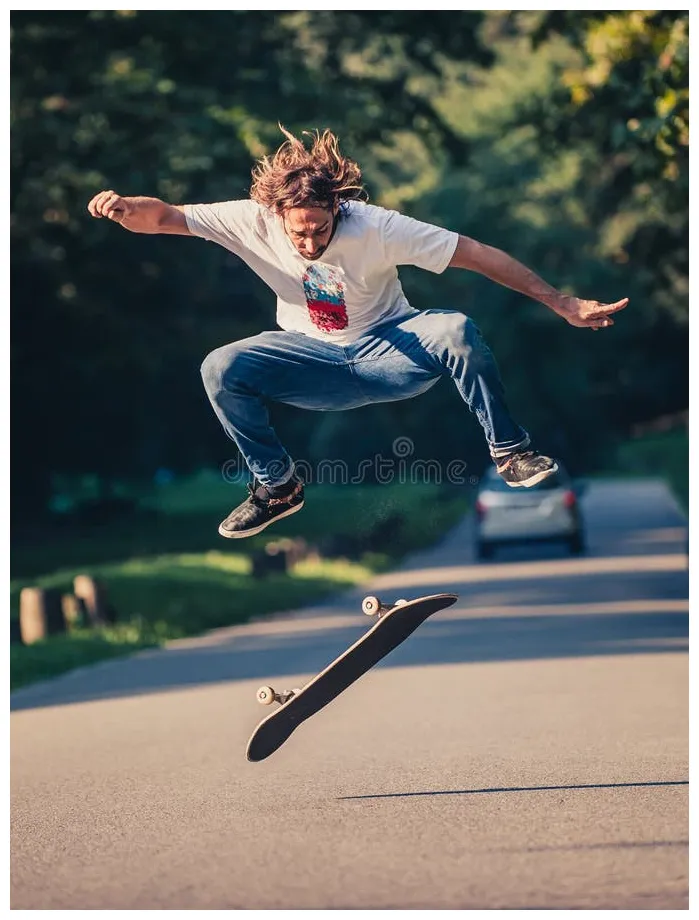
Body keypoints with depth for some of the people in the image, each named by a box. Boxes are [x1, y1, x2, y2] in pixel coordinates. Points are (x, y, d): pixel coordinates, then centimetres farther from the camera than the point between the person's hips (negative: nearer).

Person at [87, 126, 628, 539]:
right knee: (222, 370, -23)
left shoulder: (376, 228, -25)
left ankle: (511, 454, -14)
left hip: (388, 348, -2)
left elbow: (478, 255, -24)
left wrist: (564, 305, -25)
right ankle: (277, 486, -1)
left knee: (456, 331, -33)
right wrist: (124, 208, -45)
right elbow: (167, 217, -20)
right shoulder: (256, 221, -18)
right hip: (314, 358, 2)